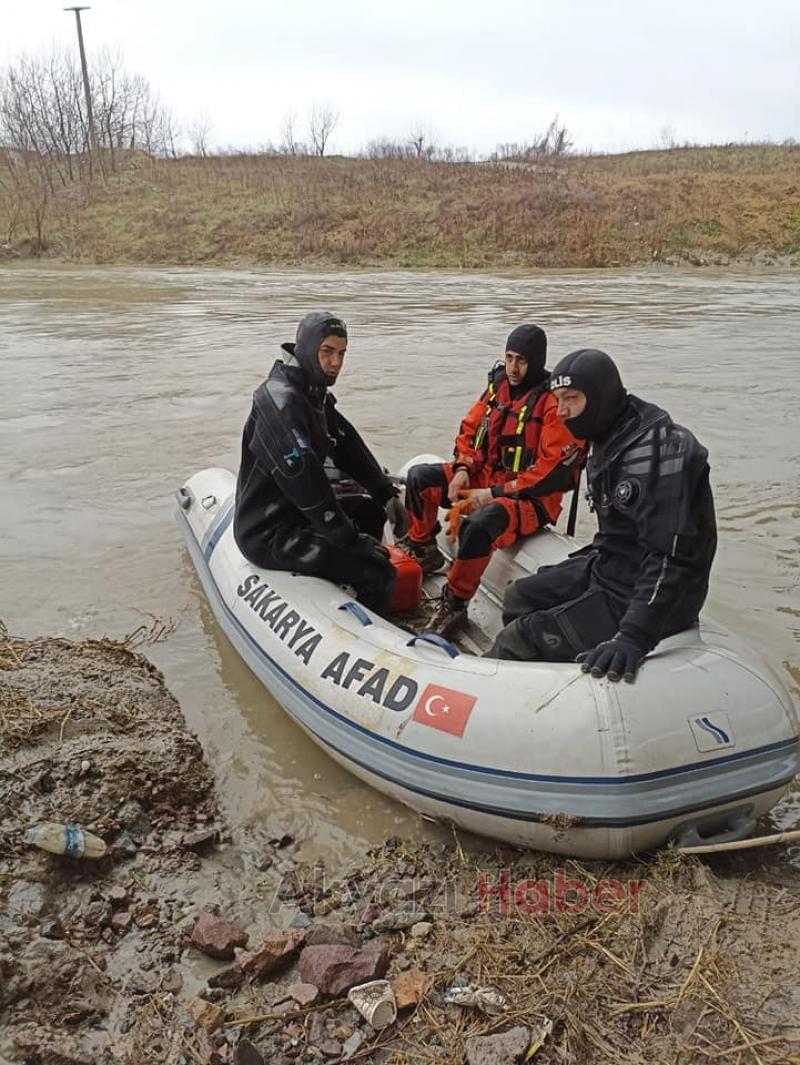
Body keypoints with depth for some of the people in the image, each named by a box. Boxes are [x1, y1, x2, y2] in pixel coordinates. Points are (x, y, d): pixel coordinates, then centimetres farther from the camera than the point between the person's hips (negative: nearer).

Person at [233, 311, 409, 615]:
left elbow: (348, 449, 14)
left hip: (296, 510, 10)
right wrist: (350, 538, -23)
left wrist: (387, 495, 6)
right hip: (270, 537, -10)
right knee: (378, 572, -16)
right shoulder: (280, 401, -23)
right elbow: (303, 480, -29)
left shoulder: (316, 395, 9)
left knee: (371, 508, 22)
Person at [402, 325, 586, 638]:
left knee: (477, 525, -36)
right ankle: (422, 548, 21)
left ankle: (454, 604, -19)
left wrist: (495, 493, -20)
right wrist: (463, 469, -6)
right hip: (484, 477, 8)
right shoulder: (499, 385, 3)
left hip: (532, 497, -8)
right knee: (419, 477, 1)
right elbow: (470, 429, 14)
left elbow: (554, 471, -22)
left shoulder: (555, 401, -18)